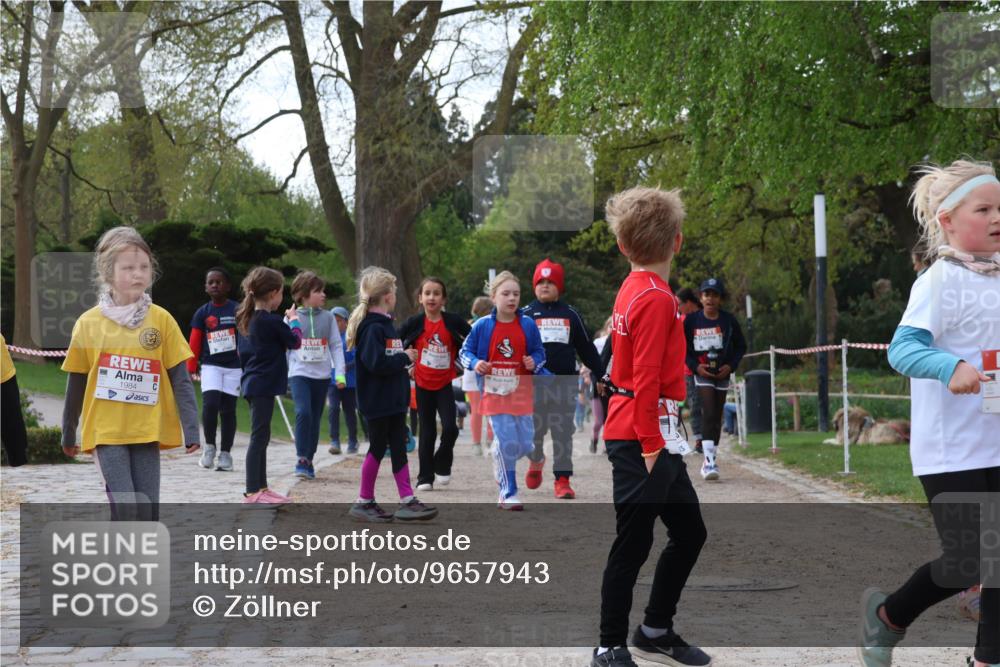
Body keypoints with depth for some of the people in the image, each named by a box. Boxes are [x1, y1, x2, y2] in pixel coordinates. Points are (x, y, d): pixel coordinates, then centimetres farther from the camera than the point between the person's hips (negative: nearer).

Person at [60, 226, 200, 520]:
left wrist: (191, 428, -8)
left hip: (148, 430, 1)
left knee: (148, 510, 2)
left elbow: (180, 379, 0)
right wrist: (68, 434, 16)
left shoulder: (161, 320, -1)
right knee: (126, 508, -12)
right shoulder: (89, 323, -1)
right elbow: (76, 384, 8)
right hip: (106, 431, -1)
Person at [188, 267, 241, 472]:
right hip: (211, 366, 0)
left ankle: (225, 453, 12)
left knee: (228, 409, 3)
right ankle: (209, 446, 0)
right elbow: (194, 342, 5)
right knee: (210, 404, -18)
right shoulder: (202, 313, 4)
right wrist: (191, 369, 1)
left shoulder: (237, 310, 1)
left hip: (234, 367, 0)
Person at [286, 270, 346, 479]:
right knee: (303, 413, -21)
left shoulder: (328, 317, 5)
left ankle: (309, 461, 19)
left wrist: (340, 374, -3)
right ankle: (302, 459, -13)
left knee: (315, 419, 8)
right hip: (299, 373, -3)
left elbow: (336, 346, 5)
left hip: (322, 375, 3)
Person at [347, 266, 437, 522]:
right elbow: (374, 362, -26)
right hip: (376, 402, -9)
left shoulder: (386, 324, 13)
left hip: (394, 400, 9)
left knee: (398, 448, 7)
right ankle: (364, 501, 12)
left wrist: (405, 360, 0)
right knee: (378, 448, 0)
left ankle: (407, 500, 9)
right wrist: (404, 358, -17)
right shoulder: (372, 327, -17)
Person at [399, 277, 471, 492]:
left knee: (450, 428, -13)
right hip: (423, 385, 0)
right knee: (427, 432, 6)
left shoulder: (453, 321, -5)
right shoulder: (415, 323, -4)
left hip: (444, 384, 0)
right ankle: (425, 478, 14)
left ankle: (442, 466, 12)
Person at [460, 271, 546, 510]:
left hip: (521, 392, 3)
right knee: (507, 442, -12)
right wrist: (475, 363, -14)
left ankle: (500, 461, 36)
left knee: (526, 445, 2)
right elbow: (465, 351, 6)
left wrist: (534, 363, -9)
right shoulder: (482, 325, -2)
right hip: (495, 391, -3)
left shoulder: (528, 325, 3)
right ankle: (508, 494, -1)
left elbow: (539, 352, 12)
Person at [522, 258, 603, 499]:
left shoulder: (570, 314, 11)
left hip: (565, 382, 1)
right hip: (535, 382, -1)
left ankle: (563, 480, 1)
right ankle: (536, 462, 35)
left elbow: (586, 348, 15)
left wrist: (600, 374, 13)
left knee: (563, 432, -1)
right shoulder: (526, 314, 5)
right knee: (535, 429, 4)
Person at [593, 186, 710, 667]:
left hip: (652, 436, 9)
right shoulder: (657, 299, -16)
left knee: (689, 532, 16)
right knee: (633, 544, -2)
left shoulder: (634, 290, 11)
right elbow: (646, 379, -21)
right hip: (641, 437, -9)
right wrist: (651, 445, -20)